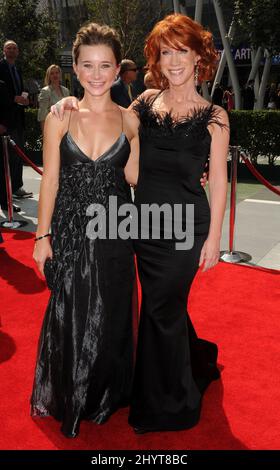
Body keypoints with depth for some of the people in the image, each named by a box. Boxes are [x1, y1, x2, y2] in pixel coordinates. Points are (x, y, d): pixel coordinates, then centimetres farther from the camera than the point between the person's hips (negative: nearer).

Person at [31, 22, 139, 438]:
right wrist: (42, 236, -3)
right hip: (70, 230, -1)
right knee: (70, 314, 11)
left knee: (111, 315, 13)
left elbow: (132, 177, -2)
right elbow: (50, 180, -3)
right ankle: (68, 397, 37)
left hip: (114, 231, 1)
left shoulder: (129, 120, 0)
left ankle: (107, 394, 39)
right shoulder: (60, 118, -4)